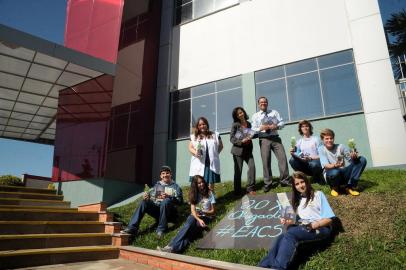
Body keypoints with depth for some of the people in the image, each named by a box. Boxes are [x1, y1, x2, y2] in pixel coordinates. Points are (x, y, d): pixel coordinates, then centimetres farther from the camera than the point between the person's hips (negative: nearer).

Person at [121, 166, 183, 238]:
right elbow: (151, 197, 14)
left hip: (169, 212, -3)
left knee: (166, 201, -34)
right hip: (156, 209, 4)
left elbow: (180, 200, -3)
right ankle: (132, 228, -29)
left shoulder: (175, 186, 11)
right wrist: (146, 196, -9)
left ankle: (161, 229, -29)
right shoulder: (157, 185, 22)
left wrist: (168, 197, -20)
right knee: (144, 202, -21)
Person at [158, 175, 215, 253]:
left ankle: (172, 247, -53)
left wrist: (203, 212, -13)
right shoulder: (193, 194, 11)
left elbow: (213, 211, 8)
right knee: (190, 220, -37)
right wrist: (199, 219, -22)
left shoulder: (209, 193, 7)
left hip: (206, 217, -2)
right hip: (195, 216, 2)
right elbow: (193, 210, -2)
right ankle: (172, 247, -54)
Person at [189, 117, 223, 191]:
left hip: (212, 164, 1)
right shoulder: (194, 137, 9)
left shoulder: (215, 135, 11)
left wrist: (214, 154, 4)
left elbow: (220, 146, 17)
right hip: (199, 164, -1)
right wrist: (195, 153, -16)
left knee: (211, 186, 6)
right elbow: (190, 148, 4)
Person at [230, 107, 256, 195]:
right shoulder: (235, 125, -6)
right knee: (238, 170, 2)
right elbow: (232, 139, -9)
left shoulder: (248, 124, 8)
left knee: (252, 166, -10)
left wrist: (250, 137, 0)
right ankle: (237, 191, 14)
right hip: (238, 149, -4)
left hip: (248, 149, 4)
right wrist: (241, 141, -21)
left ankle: (250, 188, 3)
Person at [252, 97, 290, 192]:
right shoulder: (255, 115, 11)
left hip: (275, 138, 2)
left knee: (282, 158, -7)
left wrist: (277, 126, -10)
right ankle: (268, 183, 5)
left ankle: (284, 180, 4)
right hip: (264, 140, -2)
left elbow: (282, 122, 11)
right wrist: (261, 128, -14)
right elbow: (253, 129, 4)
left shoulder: (274, 112, 18)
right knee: (266, 161, -3)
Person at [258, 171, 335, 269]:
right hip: (302, 229, 4)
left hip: (320, 228, -4)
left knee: (290, 234, -34)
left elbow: (329, 219, 0)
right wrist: (289, 221, -6)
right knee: (282, 237, -30)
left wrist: (313, 225, -16)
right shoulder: (297, 200, 24)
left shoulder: (318, 194, 8)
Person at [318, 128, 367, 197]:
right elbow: (326, 165, -20)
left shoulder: (340, 146, -1)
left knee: (362, 160, -13)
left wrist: (354, 156, -33)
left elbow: (351, 158, -8)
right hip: (332, 174, -4)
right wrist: (335, 165, -42)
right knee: (335, 171, -40)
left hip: (344, 173, 4)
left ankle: (350, 187, -11)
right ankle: (335, 188, -3)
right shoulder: (321, 149, -9)